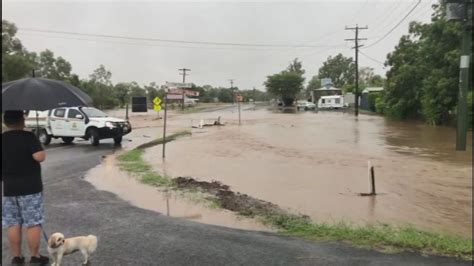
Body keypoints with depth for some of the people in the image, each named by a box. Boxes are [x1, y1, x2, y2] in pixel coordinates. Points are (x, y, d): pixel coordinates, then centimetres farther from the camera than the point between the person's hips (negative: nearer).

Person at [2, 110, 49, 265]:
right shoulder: (28, 137, -12)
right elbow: (40, 157, -23)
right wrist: (40, 149, -3)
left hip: (9, 188, 5)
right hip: (30, 187, -5)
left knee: (13, 224, 11)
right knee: (33, 223, 2)